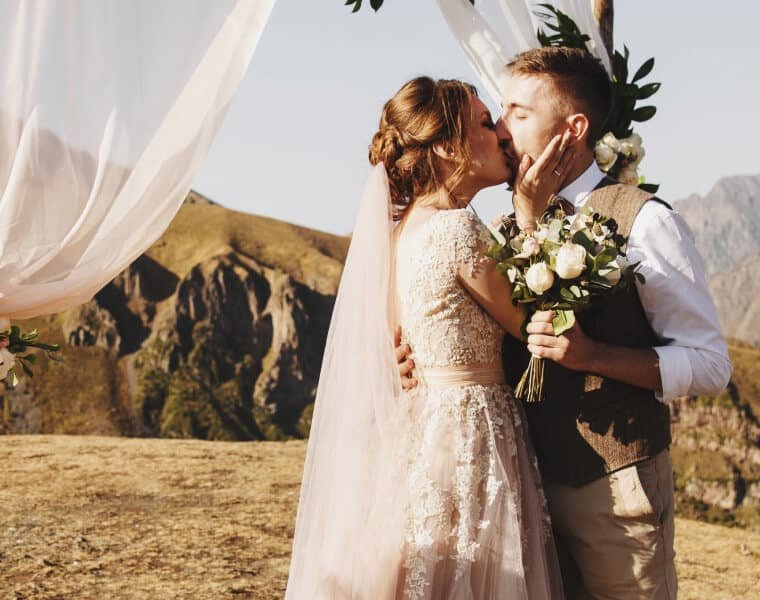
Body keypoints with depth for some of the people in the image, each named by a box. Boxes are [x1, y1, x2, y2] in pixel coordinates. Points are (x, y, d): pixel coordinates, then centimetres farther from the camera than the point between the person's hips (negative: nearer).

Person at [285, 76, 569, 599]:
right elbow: (528, 323, -6)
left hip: (423, 432, 9)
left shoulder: (400, 227, 9)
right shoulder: (459, 231, -17)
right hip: (471, 441, -9)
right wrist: (533, 208, -7)